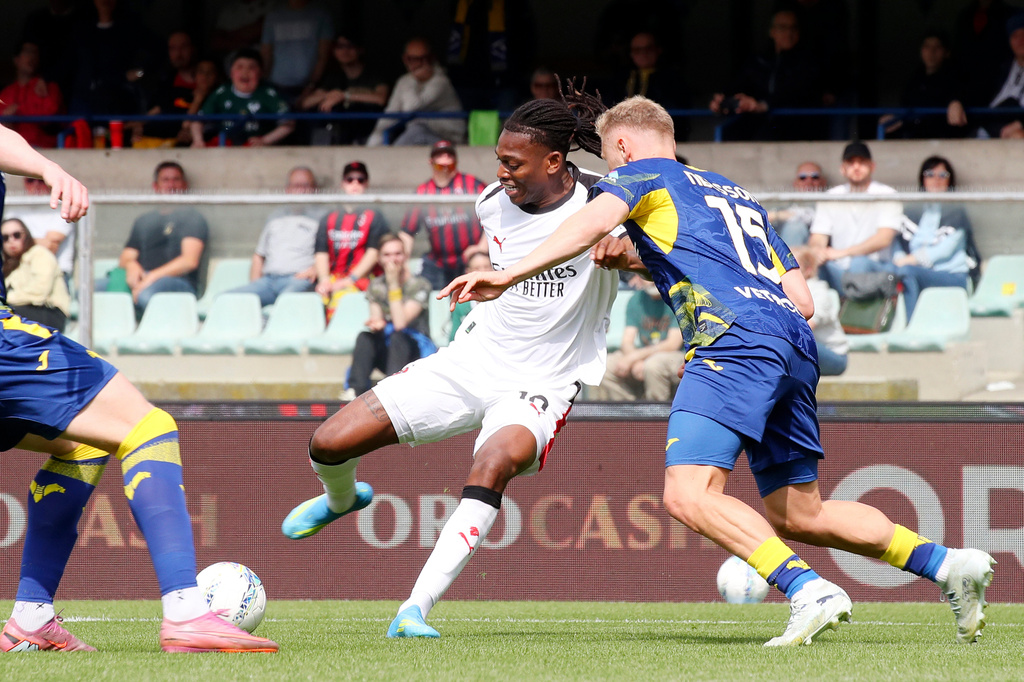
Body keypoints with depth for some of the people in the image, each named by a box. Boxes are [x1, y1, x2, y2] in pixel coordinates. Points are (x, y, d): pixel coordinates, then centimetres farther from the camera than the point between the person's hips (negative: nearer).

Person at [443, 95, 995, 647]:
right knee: (797, 515, 17)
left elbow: (590, 225, -6)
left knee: (688, 494, -17)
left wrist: (507, 276, -9)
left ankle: (809, 591, -31)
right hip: (795, 343, 8)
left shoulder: (639, 173, 16)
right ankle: (949, 565, 12)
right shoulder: (738, 196, 35)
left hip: (735, 340, -8)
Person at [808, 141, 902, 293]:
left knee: (859, 263, -37)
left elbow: (884, 238, -13)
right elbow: (817, 239, 5)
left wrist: (843, 252, -25)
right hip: (838, 272, 3)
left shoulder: (886, 194, 2)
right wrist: (817, 250, -23)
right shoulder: (830, 197, 14)